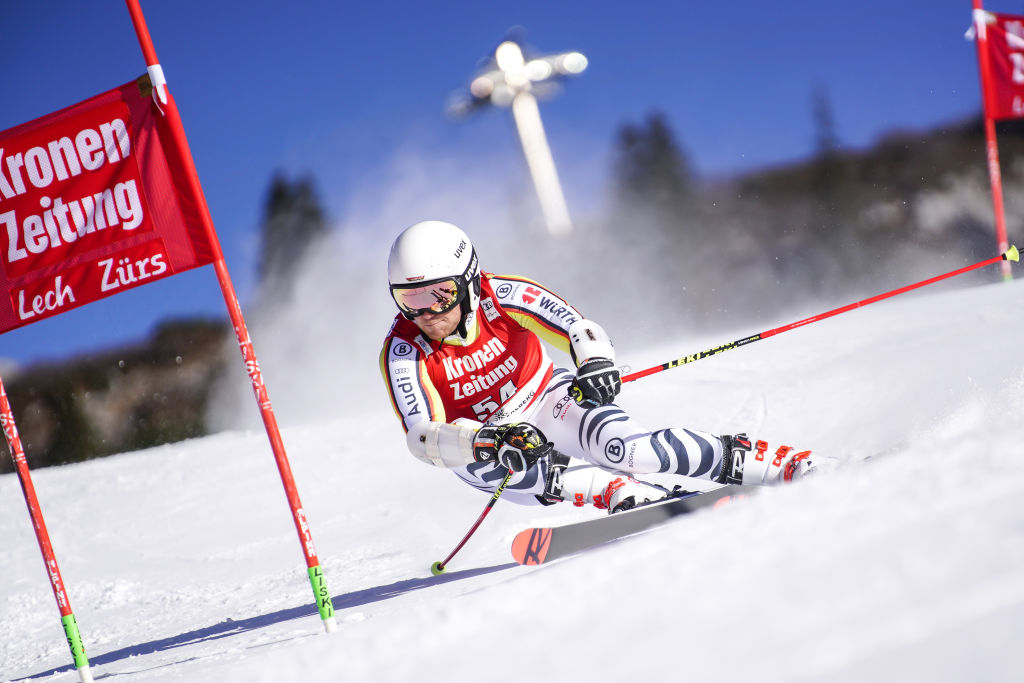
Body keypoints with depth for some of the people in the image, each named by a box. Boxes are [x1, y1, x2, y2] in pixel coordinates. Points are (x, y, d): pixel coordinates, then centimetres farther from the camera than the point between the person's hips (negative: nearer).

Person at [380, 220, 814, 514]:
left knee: (618, 445, -30)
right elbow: (421, 438, -33)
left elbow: (581, 331, -22)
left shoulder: (502, 297, -22)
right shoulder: (402, 351, -24)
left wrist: (596, 363, -46)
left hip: (547, 399, 0)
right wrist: (483, 441, -51)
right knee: (478, 461, -37)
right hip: (477, 429, 0)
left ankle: (751, 459, -19)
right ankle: (628, 493, -36)